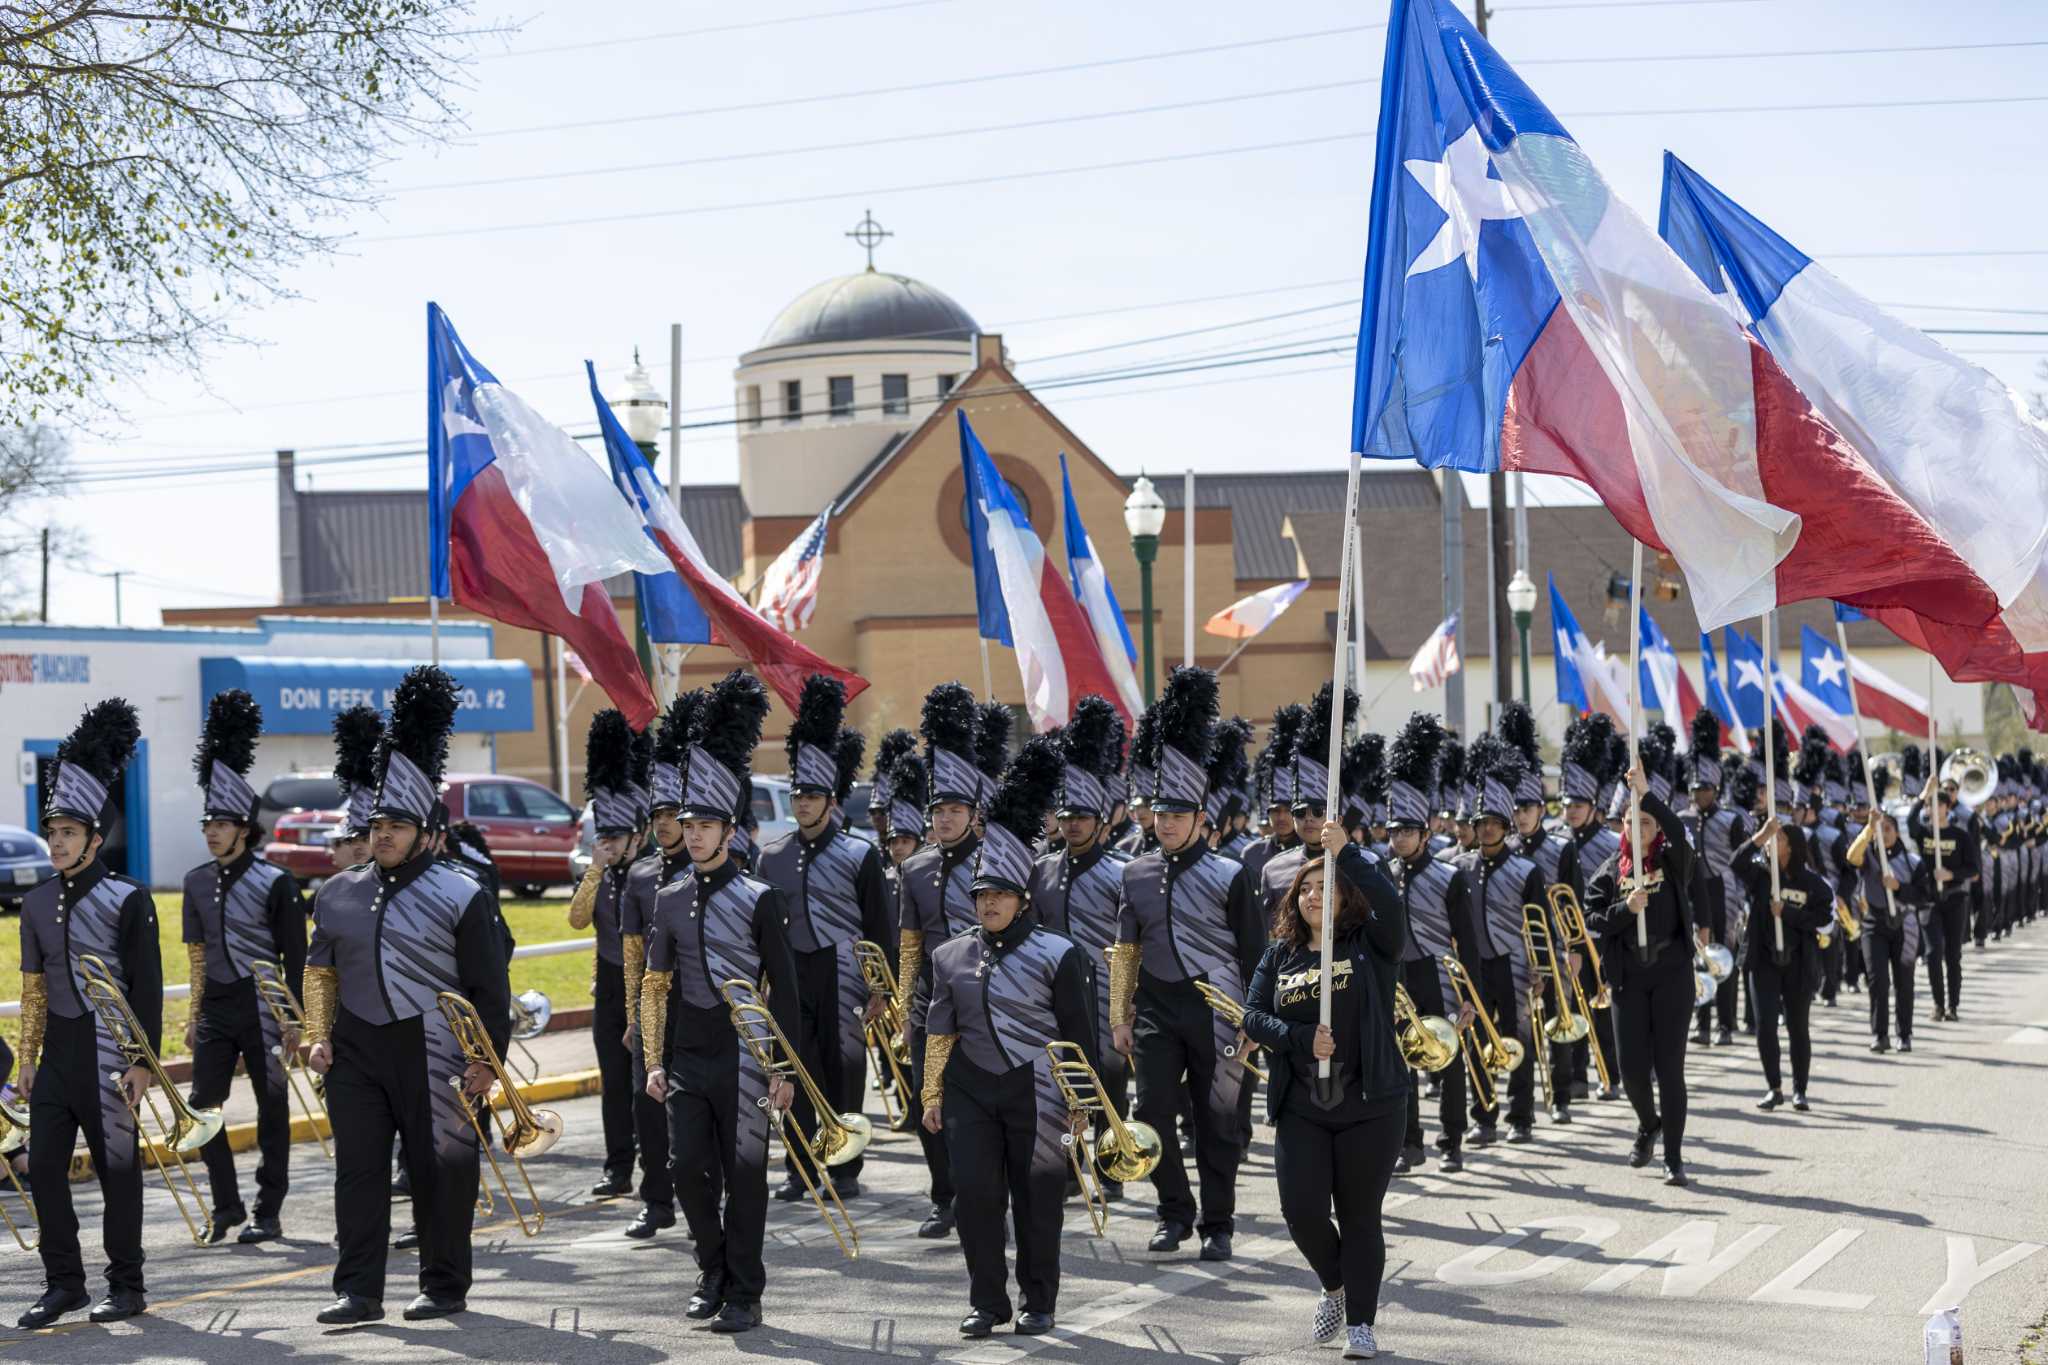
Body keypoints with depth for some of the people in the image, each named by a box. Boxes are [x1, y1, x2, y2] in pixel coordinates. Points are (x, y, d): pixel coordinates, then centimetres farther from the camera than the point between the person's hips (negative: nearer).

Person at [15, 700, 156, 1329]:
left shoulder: (128, 899, -8)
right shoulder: (37, 903, 9)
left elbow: (147, 987, -9)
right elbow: (33, 988, 14)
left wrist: (144, 1063, -12)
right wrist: (27, 1060, 10)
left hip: (108, 1052, -6)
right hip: (57, 1051, 6)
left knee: (117, 1167, 1)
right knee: (44, 1165, 3)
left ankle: (126, 1287, 11)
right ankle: (64, 1283, 13)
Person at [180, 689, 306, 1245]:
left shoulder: (276, 883, -8)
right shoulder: (197, 882, 8)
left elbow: (295, 960, -6)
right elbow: (196, 952, 15)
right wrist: (194, 1016, 12)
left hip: (262, 1008, -5)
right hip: (216, 1010, 5)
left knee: (271, 1109, 3)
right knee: (203, 1106, 1)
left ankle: (268, 1214, 9)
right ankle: (227, 1205, 14)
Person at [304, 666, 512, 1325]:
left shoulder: (462, 897, -5)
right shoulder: (338, 893, 9)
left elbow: (490, 990, -4)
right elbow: (320, 971, 17)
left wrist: (485, 1062, -8)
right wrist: (318, 1037, 6)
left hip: (432, 1054, -4)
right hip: (356, 1050, 4)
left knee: (440, 1170, 4)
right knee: (358, 1170, 1)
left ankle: (444, 1288, 16)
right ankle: (358, 1290, 4)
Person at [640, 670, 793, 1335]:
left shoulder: (761, 900, -6)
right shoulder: (669, 899, 7)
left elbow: (783, 990, -4)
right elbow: (657, 986, 11)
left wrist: (785, 1069, -8)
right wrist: (656, 1061, 7)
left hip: (742, 1057, -4)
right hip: (687, 1058, 4)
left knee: (744, 1174, 1)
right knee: (687, 1167, 1)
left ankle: (743, 1295, 9)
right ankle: (713, 1270, 22)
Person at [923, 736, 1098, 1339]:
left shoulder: (1058, 954, -4)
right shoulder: (951, 956, 7)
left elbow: (1078, 1035, -1)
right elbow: (939, 1032, 12)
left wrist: (1079, 1101, -2)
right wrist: (931, 1096, 10)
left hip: (1034, 1091, -3)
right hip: (970, 1089, 3)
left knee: (1037, 1196, 3)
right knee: (974, 1192, 0)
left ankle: (1038, 1303, 16)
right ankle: (987, 1302, 12)